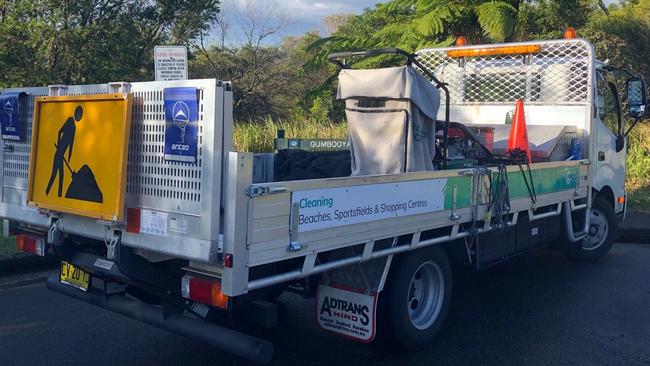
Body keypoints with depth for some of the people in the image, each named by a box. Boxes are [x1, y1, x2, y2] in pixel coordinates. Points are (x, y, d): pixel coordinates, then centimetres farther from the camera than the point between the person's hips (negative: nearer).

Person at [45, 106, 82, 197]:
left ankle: (60, 194, 14)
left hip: (62, 152, 8)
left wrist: (69, 156, 19)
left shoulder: (74, 126, 16)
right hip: (59, 151, -8)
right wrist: (57, 145, -20)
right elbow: (60, 131, -16)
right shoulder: (70, 120, -7)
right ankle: (47, 192, 2)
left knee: (61, 173, 10)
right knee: (55, 172, -6)